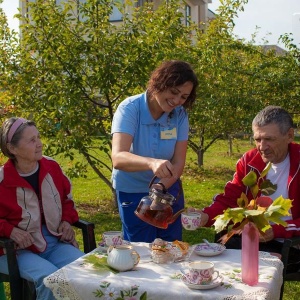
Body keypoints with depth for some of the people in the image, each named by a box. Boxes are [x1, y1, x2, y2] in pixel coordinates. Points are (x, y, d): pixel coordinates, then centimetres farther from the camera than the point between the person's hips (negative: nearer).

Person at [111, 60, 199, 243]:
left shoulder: (180, 115, -12)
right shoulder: (130, 109, -23)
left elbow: (178, 162, -14)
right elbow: (118, 158, -37)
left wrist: (162, 186, -33)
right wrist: (151, 163, -54)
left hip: (169, 189, 3)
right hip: (133, 192, -3)